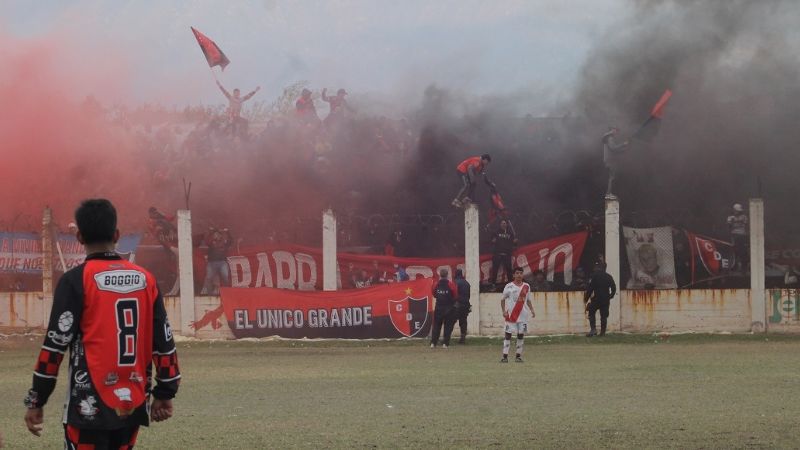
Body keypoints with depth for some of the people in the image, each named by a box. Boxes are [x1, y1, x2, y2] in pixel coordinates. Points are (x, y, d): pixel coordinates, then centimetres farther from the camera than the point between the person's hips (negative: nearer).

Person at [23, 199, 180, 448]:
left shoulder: (76, 280, -7)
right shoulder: (145, 279, 7)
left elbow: (56, 344, -10)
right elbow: (163, 342, 10)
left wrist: (36, 401, -4)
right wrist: (165, 393, 20)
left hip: (91, 407, -5)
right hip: (134, 404, 5)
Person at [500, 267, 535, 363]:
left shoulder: (526, 286, 9)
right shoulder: (509, 286, 0)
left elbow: (528, 300, 16)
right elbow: (503, 299, 4)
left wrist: (532, 310, 2)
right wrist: (504, 311, -8)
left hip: (523, 315, 3)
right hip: (511, 314, -3)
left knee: (521, 335, 3)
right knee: (508, 334, -5)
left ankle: (518, 356, 11)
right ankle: (505, 356, -6)